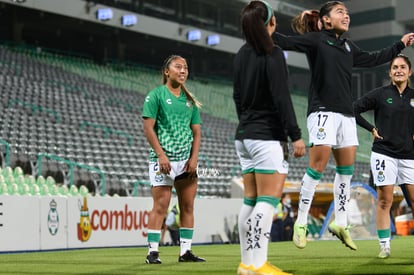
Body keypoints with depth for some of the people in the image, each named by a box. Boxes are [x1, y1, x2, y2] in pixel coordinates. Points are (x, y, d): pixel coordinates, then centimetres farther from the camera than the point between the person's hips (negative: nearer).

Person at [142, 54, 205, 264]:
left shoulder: (190, 101, 15)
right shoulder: (156, 95, -1)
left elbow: (196, 131, 13)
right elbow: (148, 128, -7)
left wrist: (194, 158, 0)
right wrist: (161, 155, -15)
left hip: (187, 162, 6)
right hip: (163, 160, -6)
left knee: (188, 206, 4)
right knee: (160, 206, -7)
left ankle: (185, 251, 9)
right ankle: (153, 251, -2)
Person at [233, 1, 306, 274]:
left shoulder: (241, 55, 12)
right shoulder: (273, 54, -11)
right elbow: (281, 98, -16)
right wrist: (296, 135, -15)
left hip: (245, 136, 8)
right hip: (268, 137, -8)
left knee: (251, 200, 9)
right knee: (269, 200, -8)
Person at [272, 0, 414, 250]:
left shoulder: (348, 46, 19)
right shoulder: (316, 40, 0)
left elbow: (372, 59, 34)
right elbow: (286, 42, -11)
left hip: (346, 113, 7)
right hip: (323, 111, -7)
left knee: (346, 168, 7)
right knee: (318, 167, -11)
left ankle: (340, 224, 17)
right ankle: (301, 224, -1)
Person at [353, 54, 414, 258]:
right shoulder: (380, 94, 0)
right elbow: (353, 109, 1)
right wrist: (372, 129, -2)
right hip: (384, 153, -2)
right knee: (384, 201, -2)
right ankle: (384, 246, 5)